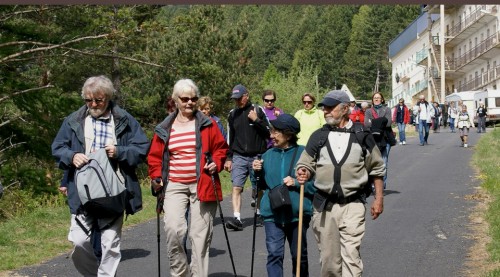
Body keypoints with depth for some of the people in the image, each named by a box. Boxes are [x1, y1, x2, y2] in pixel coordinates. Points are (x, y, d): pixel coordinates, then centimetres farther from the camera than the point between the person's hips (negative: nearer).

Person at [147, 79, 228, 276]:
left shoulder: (207, 124, 5)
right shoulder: (164, 129, 7)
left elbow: (220, 148, 10)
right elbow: (155, 156, 13)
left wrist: (217, 163, -8)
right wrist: (156, 177, -1)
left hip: (202, 185, 0)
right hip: (174, 186, 0)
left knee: (200, 234, 2)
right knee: (173, 228, -17)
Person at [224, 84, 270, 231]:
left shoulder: (258, 110, 0)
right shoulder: (232, 114, 9)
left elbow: (269, 133, -3)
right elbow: (229, 138, 15)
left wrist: (256, 120, -14)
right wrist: (228, 158, 11)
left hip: (257, 156, -2)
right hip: (239, 157, 2)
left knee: (258, 189, 9)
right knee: (236, 187, -12)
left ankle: (260, 214, 26)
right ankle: (237, 219, -16)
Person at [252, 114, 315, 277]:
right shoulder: (268, 155, 9)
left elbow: (316, 183, -6)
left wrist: (297, 183, -19)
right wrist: (256, 172, -2)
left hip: (297, 214, -2)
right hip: (272, 214, 2)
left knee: (299, 255, 14)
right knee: (274, 254, -8)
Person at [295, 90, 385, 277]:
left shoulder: (362, 136, 3)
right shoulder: (318, 137, 7)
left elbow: (377, 169, 10)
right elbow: (306, 164, 8)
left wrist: (379, 199, 7)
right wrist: (304, 173, -16)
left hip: (353, 205, -2)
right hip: (324, 205, 3)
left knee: (351, 254, -11)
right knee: (328, 257, 9)